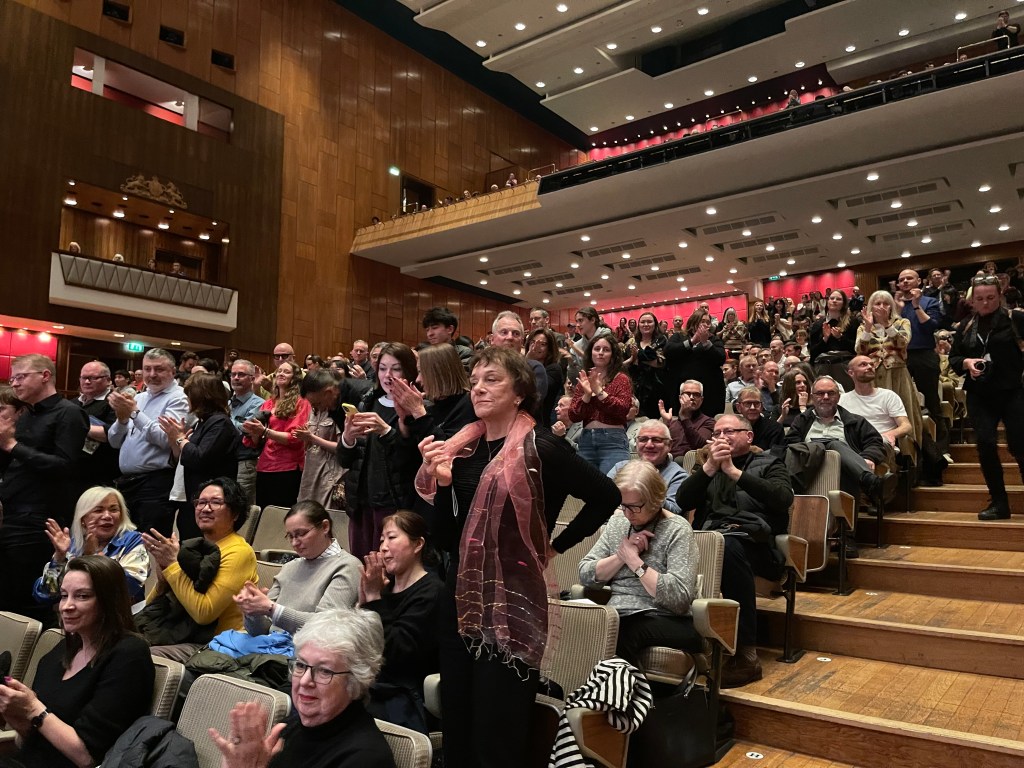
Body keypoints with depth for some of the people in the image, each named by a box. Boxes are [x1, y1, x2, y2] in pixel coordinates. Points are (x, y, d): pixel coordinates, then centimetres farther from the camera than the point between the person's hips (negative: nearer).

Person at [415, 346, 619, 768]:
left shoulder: (539, 448, -12)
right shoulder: (460, 449, 4)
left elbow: (606, 496, -6)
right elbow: (446, 540, 3)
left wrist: (555, 546, -3)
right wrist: (440, 480, -11)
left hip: (512, 603, -6)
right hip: (460, 600, 6)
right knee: (456, 733, 16)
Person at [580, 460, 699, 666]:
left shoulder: (677, 530, -5)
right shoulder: (617, 522, 13)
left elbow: (679, 597, -17)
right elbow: (585, 575, 7)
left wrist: (635, 561, -12)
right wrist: (621, 555, -7)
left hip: (668, 623, -4)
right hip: (617, 616, 5)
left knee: (620, 635, -36)